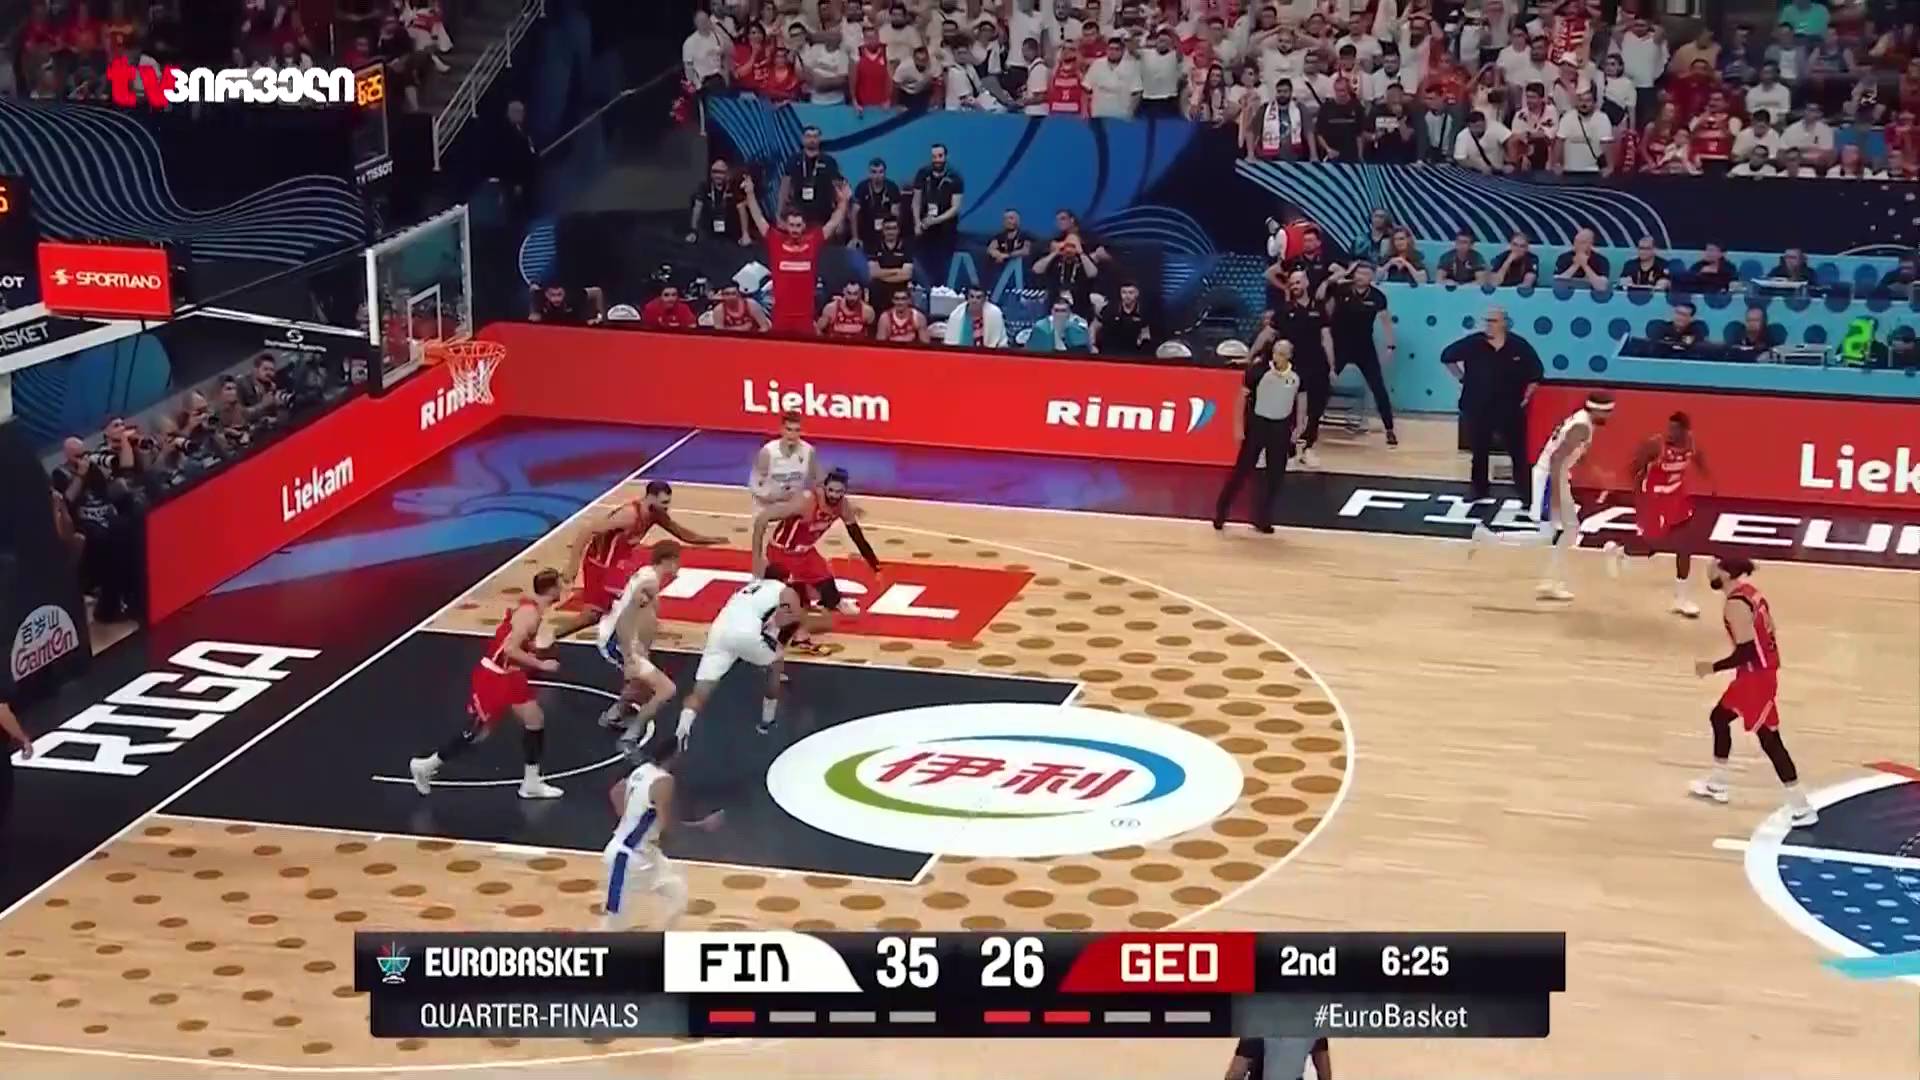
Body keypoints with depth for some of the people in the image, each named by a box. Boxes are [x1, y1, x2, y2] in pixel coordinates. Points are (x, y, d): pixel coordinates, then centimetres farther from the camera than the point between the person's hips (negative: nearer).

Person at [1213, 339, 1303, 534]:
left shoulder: (1297, 375, -7)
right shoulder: (1259, 370, -17)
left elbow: (1299, 399, 9)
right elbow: (1243, 396, -9)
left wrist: (1298, 426, 9)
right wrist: (1239, 425, -11)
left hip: (1281, 427, 3)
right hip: (1257, 423, -3)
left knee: (1275, 475, 6)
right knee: (1242, 469, 1)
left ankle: (1262, 518, 18)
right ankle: (1220, 512, 14)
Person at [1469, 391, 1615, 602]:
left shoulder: (1581, 419, 10)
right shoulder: (1582, 427, -20)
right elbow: (1556, 458, -27)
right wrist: (1555, 495, -26)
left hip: (1556, 476, 11)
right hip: (1548, 477, -11)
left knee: (1571, 528, 14)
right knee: (1546, 535, -9)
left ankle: (1550, 584, 16)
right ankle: (1487, 536, -3)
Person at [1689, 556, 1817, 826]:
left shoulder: (1736, 605, -23)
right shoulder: (1748, 592, 7)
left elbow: (1746, 652, -26)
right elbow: (1763, 635, 14)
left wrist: (1713, 667, -15)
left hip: (1756, 676, -10)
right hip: (1758, 671, 10)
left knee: (1769, 740, -5)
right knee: (1719, 717, 23)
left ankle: (1802, 809, -2)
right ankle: (1716, 785, 37)